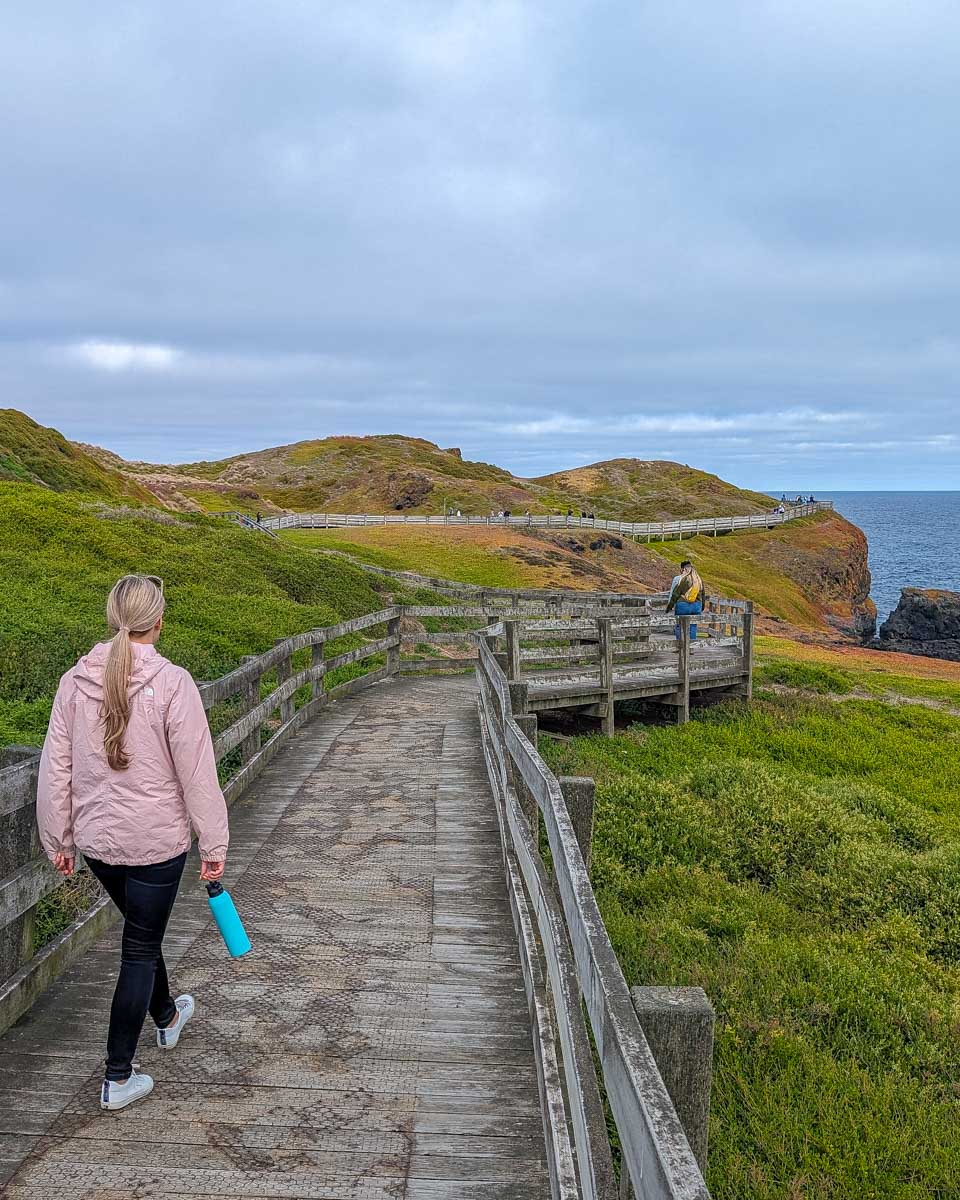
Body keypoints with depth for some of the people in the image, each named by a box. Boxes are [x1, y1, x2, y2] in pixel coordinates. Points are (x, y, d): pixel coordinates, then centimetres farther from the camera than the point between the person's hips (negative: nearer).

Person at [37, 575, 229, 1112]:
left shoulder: (75, 681, -5)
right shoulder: (172, 683, -20)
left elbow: (55, 769, 1)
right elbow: (197, 774, -16)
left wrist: (58, 840, 13)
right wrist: (214, 846, -6)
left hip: (96, 840, 5)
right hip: (157, 842, -5)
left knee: (143, 928, 27)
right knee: (141, 949, 10)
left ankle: (167, 1016, 51)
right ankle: (119, 1078, 20)